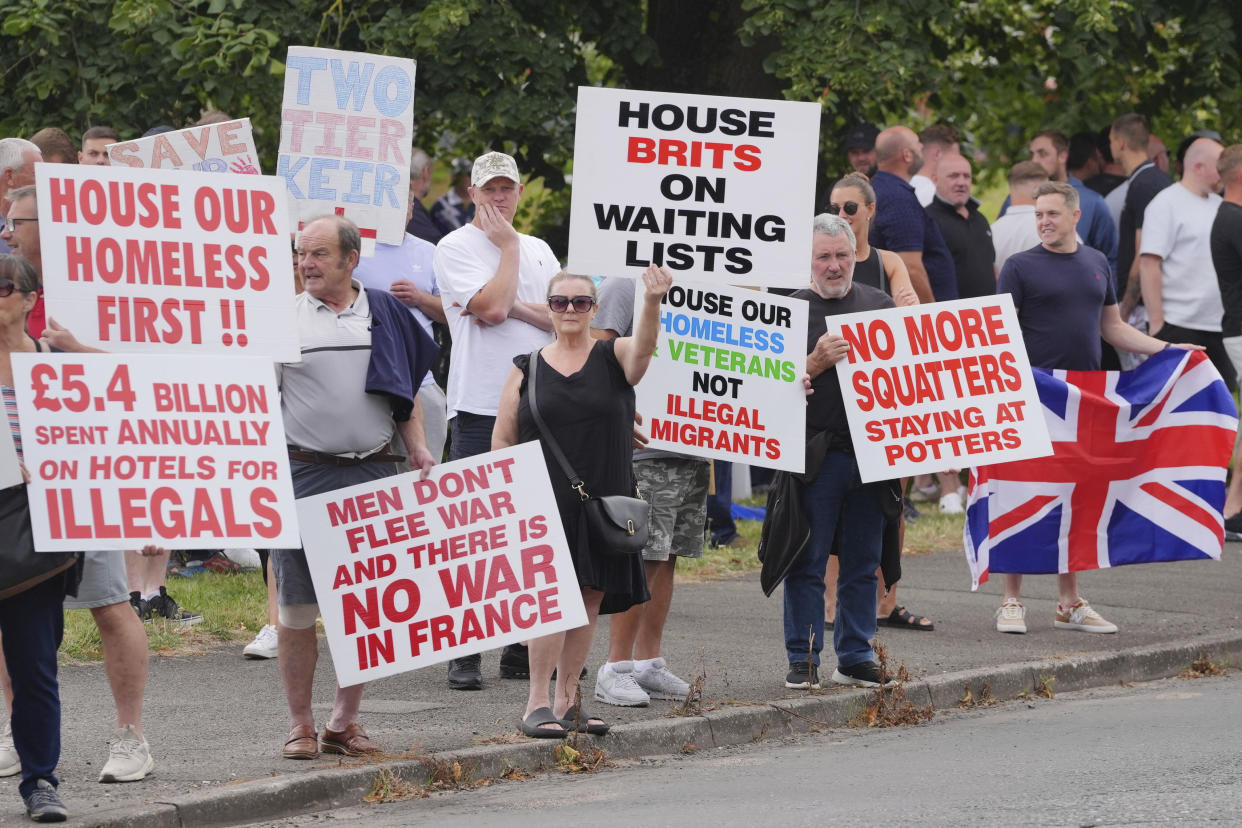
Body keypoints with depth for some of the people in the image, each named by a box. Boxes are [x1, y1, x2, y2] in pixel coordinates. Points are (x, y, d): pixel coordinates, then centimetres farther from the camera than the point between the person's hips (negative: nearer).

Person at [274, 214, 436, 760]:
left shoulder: (384, 314, 10)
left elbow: (406, 393, 18)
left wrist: (417, 449, 5)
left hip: (373, 474, 2)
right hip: (303, 473, -2)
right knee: (298, 603, -2)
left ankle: (345, 721, 14)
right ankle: (300, 724, 6)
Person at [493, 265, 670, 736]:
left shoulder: (614, 358, 5)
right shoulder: (526, 369, 7)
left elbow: (643, 345, -19)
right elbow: (502, 439, 9)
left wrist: (652, 302, -39)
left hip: (604, 502, 2)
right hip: (546, 504, -2)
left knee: (589, 599, 5)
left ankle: (566, 702, 14)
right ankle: (536, 705, -10)